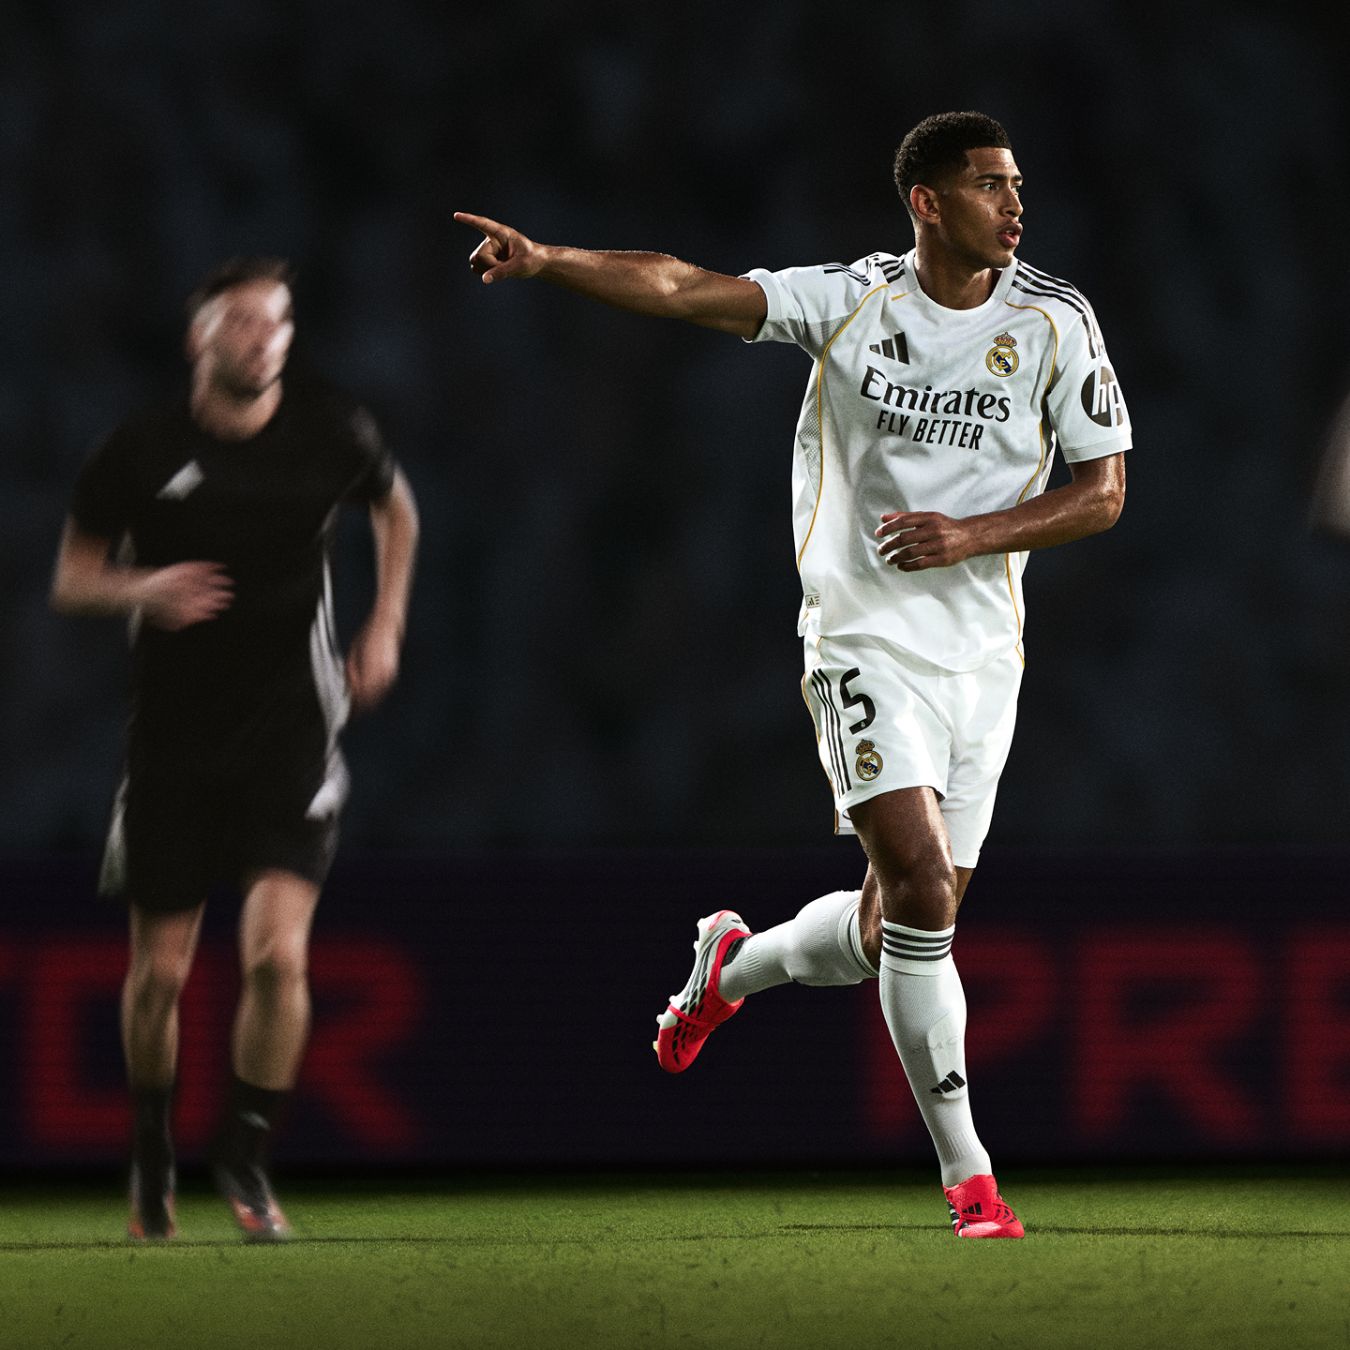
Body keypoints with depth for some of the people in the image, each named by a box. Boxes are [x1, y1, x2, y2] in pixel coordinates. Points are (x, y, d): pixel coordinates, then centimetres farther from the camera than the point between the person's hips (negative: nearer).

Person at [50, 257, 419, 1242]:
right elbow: (72, 580, 3)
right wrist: (140, 589, -18)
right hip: (174, 742, 0)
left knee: (277, 953, -17)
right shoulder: (142, 451, -5)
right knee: (161, 971, 5)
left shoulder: (332, 432, -1)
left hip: (292, 731, 0)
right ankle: (153, 1148, 31)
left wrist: (387, 626, 11)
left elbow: (396, 508, 21)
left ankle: (247, 1151, 1)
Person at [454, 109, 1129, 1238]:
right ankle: (967, 1173, -10)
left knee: (894, 935, 7)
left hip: (985, 655, 3)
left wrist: (972, 535, -13)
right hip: (867, 643, -3)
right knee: (922, 898, -18)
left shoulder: (1055, 322, 0)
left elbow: (1103, 491, 2)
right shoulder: (851, 302, -3)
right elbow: (684, 290, -9)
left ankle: (738, 963, 41)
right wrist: (549, 260, -22)